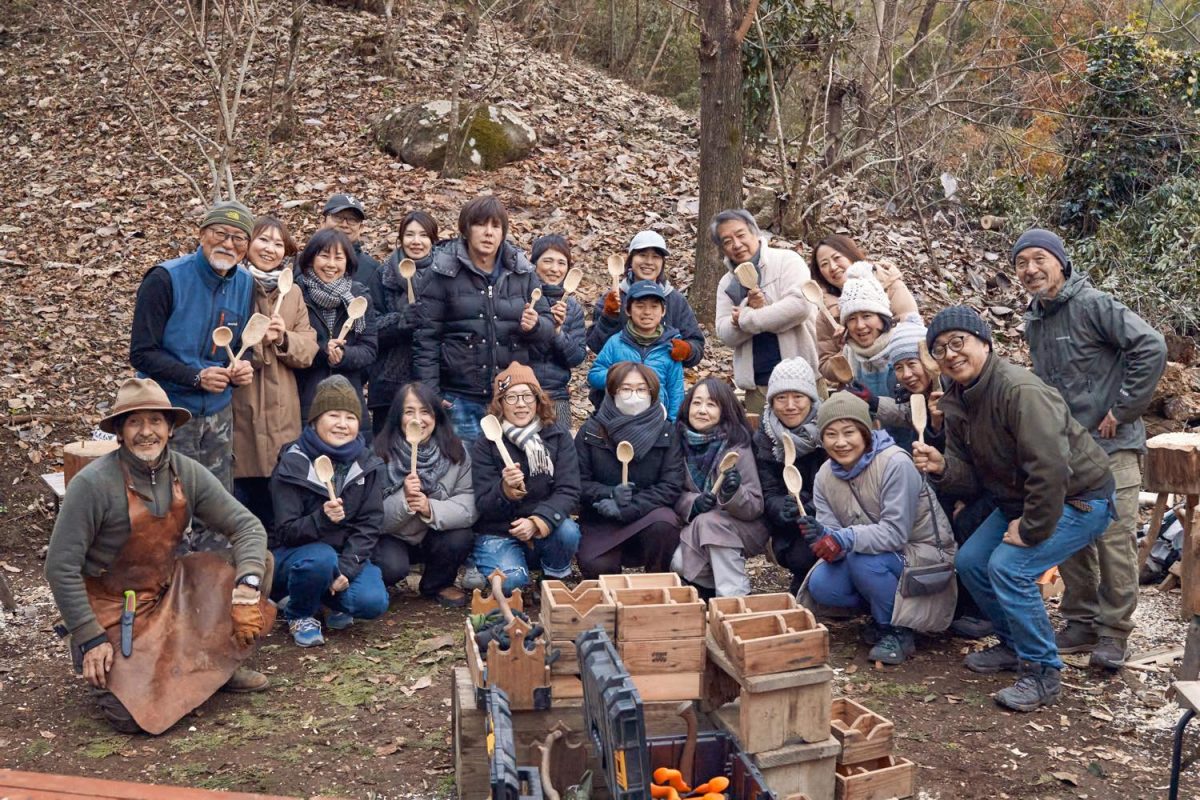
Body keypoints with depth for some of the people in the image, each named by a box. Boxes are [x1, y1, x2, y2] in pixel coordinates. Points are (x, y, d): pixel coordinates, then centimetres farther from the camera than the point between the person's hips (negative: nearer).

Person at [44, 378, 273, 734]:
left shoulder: (188, 474, -8)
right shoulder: (92, 483, -22)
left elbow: (247, 525, -7)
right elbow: (61, 567, -19)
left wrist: (248, 579, -25)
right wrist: (90, 638, -19)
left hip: (168, 589, 5)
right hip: (112, 607, -5)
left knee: (259, 561, -9)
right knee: (132, 715, -19)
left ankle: (223, 665, 8)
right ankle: (98, 664, 17)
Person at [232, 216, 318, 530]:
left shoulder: (292, 294, 15)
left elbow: (308, 350, 8)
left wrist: (283, 339, -10)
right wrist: (255, 339, -15)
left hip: (280, 413, 4)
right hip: (236, 409, -4)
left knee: (272, 503, 9)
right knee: (238, 491, -2)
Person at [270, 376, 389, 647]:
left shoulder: (369, 465, -2)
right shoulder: (292, 465, -12)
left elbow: (369, 526, -6)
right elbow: (286, 532, -15)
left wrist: (347, 568, -22)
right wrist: (322, 519, -36)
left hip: (348, 555, 3)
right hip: (295, 554, -3)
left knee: (373, 602, -24)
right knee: (321, 558, -37)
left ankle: (334, 602, 11)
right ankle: (300, 615, -6)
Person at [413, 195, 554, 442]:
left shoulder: (522, 273, 7)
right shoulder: (445, 273, -1)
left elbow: (548, 326, 10)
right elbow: (426, 337, -2)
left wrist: (535, 325, -13)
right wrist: (430, 393, -8)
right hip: (460, 397, -3)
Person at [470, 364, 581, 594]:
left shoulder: (559, 438, -2)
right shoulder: (485, 446, -6)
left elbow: (568, 492, -12)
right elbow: (483, 506, -9)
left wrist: (537, 522, -31)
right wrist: (505, 489, -33)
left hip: (545, 533, 2)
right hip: (498, 534, -2)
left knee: (568, 531, -31)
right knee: (511, 580, -30)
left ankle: (555, 581, -1)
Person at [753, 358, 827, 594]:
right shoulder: (765, 436, -1)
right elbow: (768, 492, -4)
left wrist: (810, 510, -29)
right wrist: (783, 509, -27)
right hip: (790, 528, 2)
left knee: (802, 556, -28)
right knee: (788, 554, -25)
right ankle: (802, 587, 10)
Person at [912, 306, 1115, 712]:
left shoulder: (1020, 390, -29)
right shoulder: (957, 402, 1)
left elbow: (1051, 468, -35)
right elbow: (970, 476, 2)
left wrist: (1031, 529, -25)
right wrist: (940, 467, -20)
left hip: (1080, 497, -9)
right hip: (1020, 500, 10)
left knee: (1008, 567, -23)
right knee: (970, 561, 7)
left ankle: (1043, 673, -6)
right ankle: (1015, 644, 27)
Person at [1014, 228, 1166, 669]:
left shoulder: (1093, 304, -12)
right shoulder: (1034, 322, 13)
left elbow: (1152, 347, -20)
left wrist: (1124, 409, -16)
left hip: (1110, 445, -8)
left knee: (1115, 540, -4)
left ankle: (1113, 634, 7)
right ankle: (1082, 623, 24)